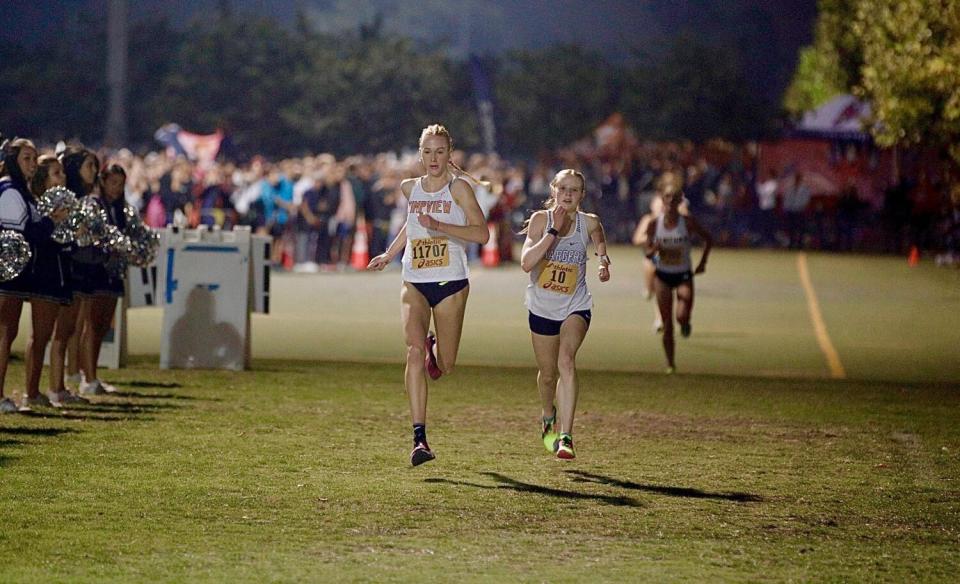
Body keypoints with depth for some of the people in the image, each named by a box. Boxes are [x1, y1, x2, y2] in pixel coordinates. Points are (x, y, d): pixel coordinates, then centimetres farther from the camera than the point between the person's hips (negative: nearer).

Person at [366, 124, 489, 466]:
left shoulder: (458, 187, -5)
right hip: (414, 284, 2)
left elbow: (481, 233, -14)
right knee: (414, 351, -20)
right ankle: (419, 438, -24)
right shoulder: (410, 189, 8)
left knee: (444, 367, 5)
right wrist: (390, 254, 28)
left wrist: (440, 226, -22)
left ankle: (436, 349, 46)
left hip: (451, 284, -2)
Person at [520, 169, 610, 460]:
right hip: (542, 308, 1)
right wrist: (553, 231, -26)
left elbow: (599, 239, 21)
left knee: (566, 362, -26)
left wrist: (604, 260, 1)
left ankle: (565, 437, -30)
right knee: (548, 374, 15)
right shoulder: (541, 219, -10)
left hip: (575, 308, -1)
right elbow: (526, 263, -23)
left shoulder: (589, 223, -5)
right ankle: (548, 417, 50)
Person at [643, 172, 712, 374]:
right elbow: (648, 253, 0)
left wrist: (703, 262, 0)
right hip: (663, 276, 1)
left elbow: (708, 239, 3)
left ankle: (685, 324, 20)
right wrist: (653, 250, -23)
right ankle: (670, 363, 12)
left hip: (683, 275, -1)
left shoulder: (687, 221, -11)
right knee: (667, 324, 0)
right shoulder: (654, 224, -7)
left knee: (682, 316, -19)